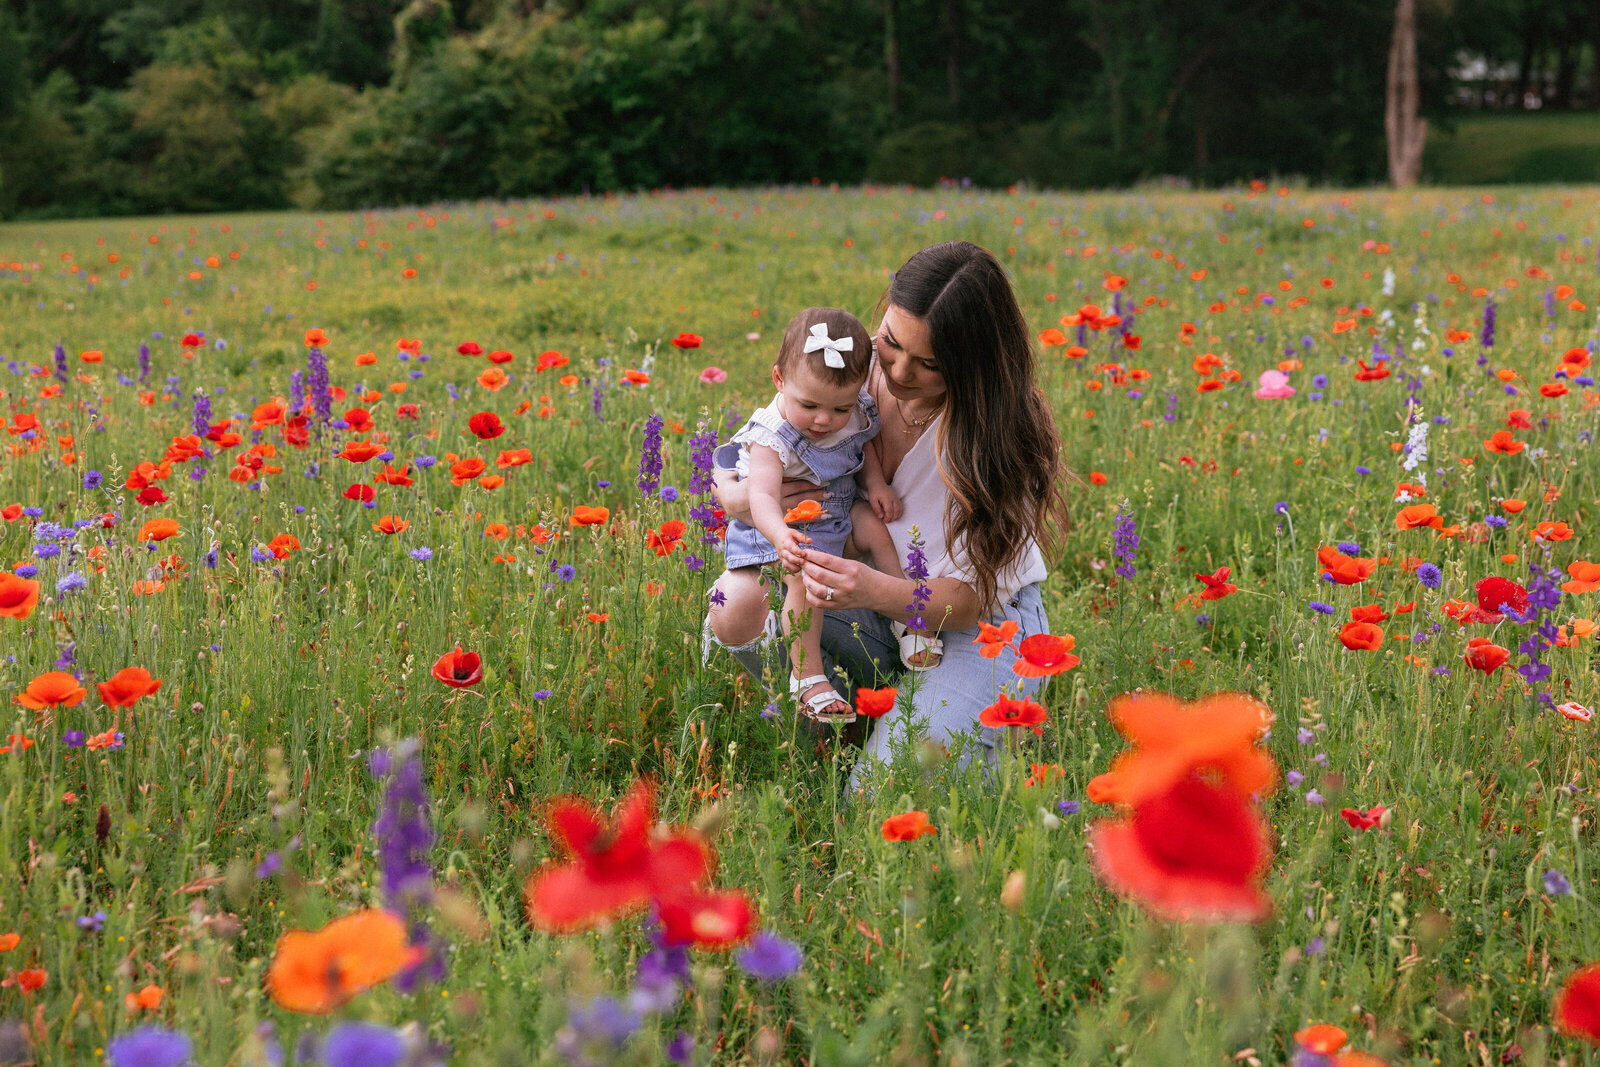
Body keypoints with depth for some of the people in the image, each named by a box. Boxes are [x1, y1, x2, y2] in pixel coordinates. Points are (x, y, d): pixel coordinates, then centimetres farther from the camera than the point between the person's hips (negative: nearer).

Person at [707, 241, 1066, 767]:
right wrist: (736, 496, -24)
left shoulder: (1001, 429, -23)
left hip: (984, 622, -4)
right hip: (873, 608, 4)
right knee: (736, 620, -23)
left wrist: (874, 590, -44)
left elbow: (967, 599, -24)